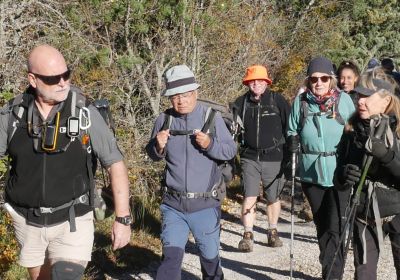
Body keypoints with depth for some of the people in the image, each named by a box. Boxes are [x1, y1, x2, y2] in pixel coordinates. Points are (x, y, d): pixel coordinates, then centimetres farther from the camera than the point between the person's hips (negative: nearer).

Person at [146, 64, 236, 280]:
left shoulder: (211, 116, -6)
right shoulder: (164, 119, -1)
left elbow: (230, 150, -4)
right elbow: (152, 155, 9)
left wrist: (210, 145, -22)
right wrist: (158, 147, -14)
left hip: (206, 204, 0)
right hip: (173, 204, 0)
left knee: (210, 255, 17)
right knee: (171, 256, -3)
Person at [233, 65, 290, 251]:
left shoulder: (278, 101, -3)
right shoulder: (241, 103, 3)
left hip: (273, 158, -1)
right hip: (249, 157, 1)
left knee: (273, 197, 11)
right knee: (249, 197, -5)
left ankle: (273, 232, 27)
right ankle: (248, 234, 2)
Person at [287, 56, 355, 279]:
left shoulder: (344, 99, -4)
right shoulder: (301, 102, 1)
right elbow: (292, 132, 14)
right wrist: (292, 151, 2)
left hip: (339, 173, -3)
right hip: (311, 173, 3)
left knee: (335, 226, -8)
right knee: (321, 224, 14)